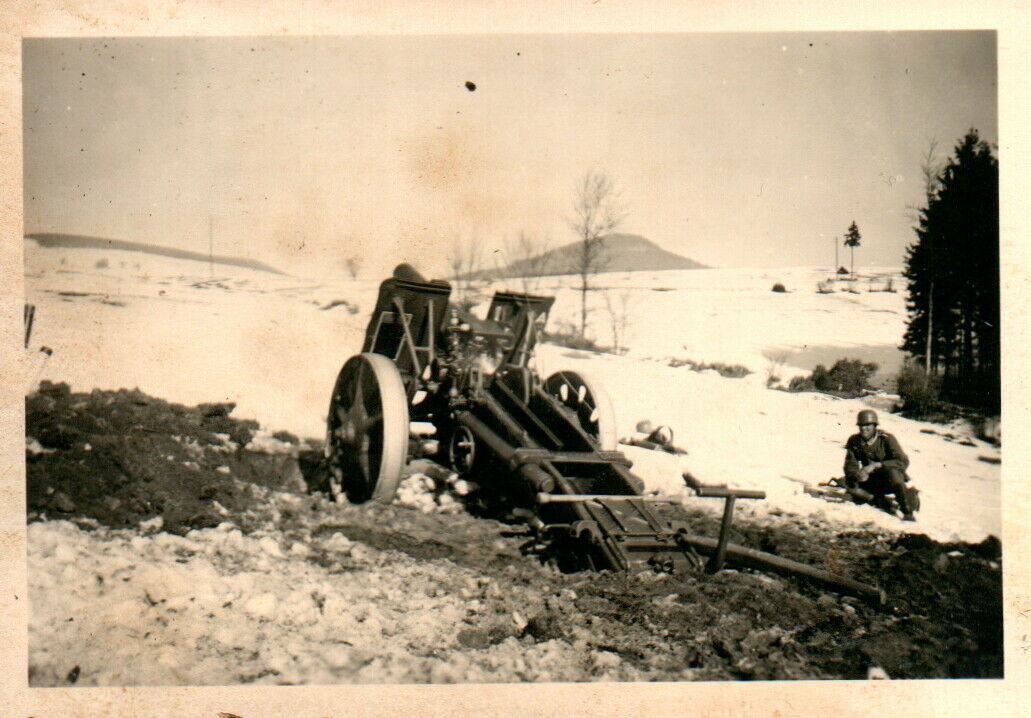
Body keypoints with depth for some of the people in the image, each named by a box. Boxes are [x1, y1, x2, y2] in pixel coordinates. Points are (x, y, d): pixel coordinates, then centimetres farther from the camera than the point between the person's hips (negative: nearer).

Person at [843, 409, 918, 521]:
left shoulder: (886, 439, -16)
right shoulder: (854, 441, -6)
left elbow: (903, 462, -24)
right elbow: (850, 466, -6)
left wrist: (877, 465, -34)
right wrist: (858, 475, -30)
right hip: (872, 482, 3)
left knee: (892, 472, -37)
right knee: (850, 484, -23)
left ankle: (908, 511, -24)